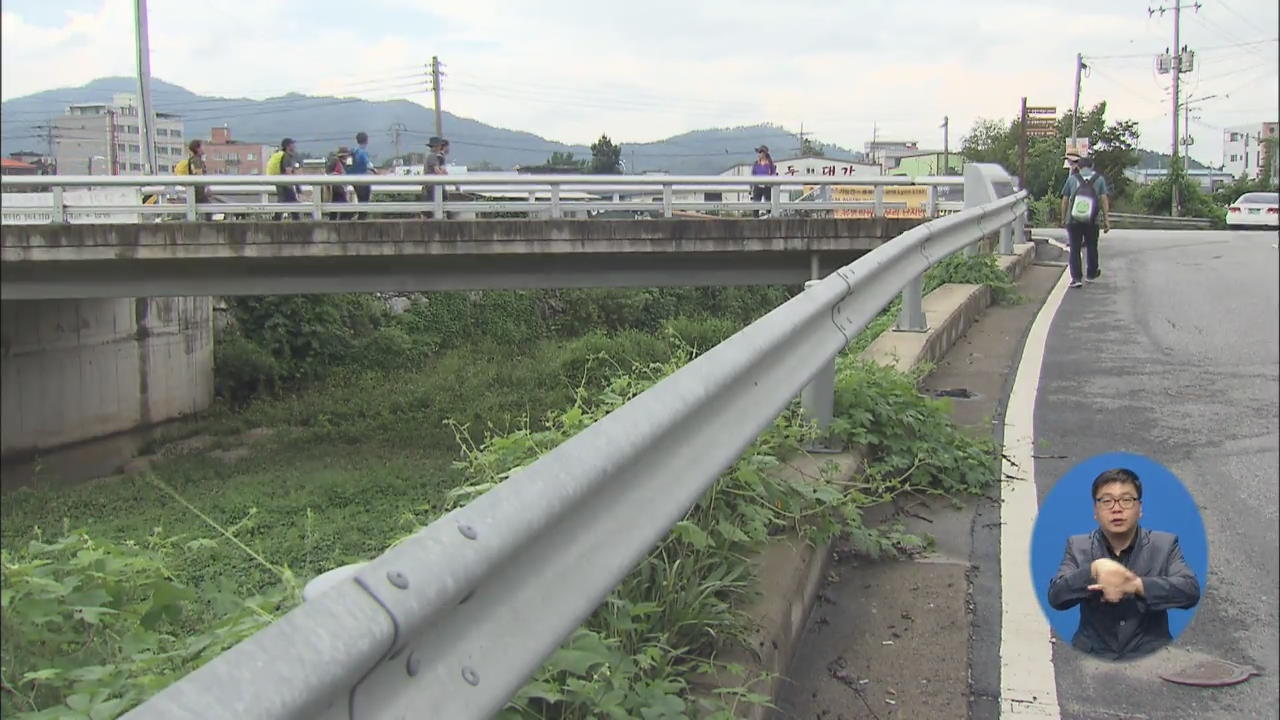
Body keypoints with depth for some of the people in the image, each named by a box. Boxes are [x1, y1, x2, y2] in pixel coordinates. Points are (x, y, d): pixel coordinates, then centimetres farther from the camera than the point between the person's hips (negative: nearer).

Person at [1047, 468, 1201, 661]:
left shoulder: (1164, 545, 5)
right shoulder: (1077, 546, 5)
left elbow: (1191, 591, -9)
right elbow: (1056, 597, -6)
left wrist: (1136, 585, -22)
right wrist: (1095, 569, -21)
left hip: (1151, 655, 0)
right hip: (1092, 657, 0)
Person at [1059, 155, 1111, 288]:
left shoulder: (1072, 178, 3)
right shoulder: (1099, 178, 4)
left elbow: (1065, 200, 3)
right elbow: (1104, 199, -3)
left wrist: (1063, 218, 15)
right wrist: (1106, 220, -2)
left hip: (1073, 220, -1)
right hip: (1092, 221, 1)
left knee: (1074, 249, 3)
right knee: (1091, 247, 19)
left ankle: (1076, 278, -7)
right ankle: (1091, 274, 35)